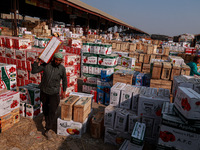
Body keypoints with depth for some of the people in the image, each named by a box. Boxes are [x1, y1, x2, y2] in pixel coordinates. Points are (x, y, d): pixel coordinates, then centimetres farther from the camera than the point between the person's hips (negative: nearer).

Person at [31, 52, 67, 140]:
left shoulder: (62, 68, -8)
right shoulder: (46, 65, -8)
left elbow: (64, 80, 6)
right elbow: (34, 71, -7)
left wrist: (64, 91, 9)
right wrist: (37, 61, -18)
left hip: (54, 93, -2)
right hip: (44, 91, 2)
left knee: (52, 111, -10)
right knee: (45, 108, 19)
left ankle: (47, 130, 1)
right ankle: (47, 120, 47)